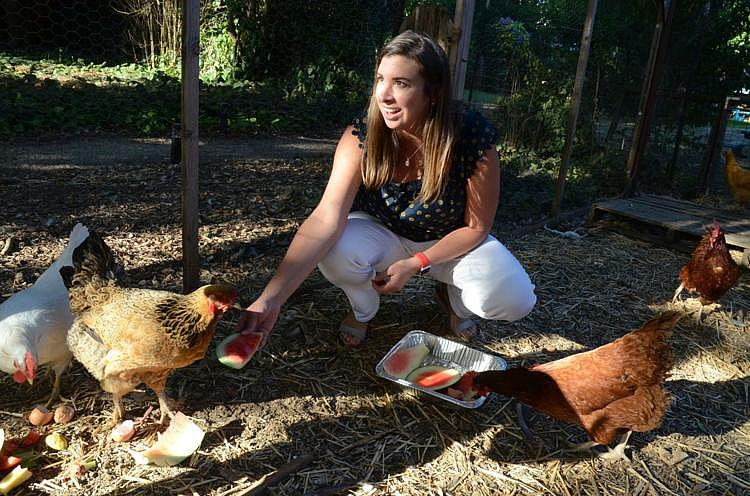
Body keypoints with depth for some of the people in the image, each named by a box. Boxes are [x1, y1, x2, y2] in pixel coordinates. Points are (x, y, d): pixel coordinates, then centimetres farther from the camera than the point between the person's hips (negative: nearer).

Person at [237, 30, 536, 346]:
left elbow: (476, 226, -15)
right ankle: (363, 309, 4)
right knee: (335, 254, -33)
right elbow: (326, 218, -34)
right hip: (382, 233, 0)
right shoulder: (362, 135, -25)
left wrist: (415, 265, -24)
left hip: (451, 241, 0)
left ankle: (453, 298, 12)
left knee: (515, 300, -25)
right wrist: (271, 299, -44)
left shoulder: (474, 137, -26)